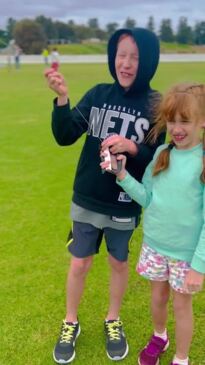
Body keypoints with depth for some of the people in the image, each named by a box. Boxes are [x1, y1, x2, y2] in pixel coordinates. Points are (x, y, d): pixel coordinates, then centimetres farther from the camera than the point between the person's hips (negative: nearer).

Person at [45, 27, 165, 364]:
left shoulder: (157, 106, -10)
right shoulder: (98, 94, -6)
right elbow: (65, 137, -11)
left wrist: (132, 148, -26)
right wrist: (62, 98, -27)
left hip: (125, 206, -1)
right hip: (86, 201, 1)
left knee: (119, 263, 18)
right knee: (79, 263, 13)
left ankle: (113, 321, 42)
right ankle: (71, 323, 37)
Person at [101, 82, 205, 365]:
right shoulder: (161, 153, -3)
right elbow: (147, 198, 1)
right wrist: (123, 175, -14)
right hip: (154, 243, 4)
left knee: (181, 303, 13)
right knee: (158, 295, 22)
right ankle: (159, 337, 50)